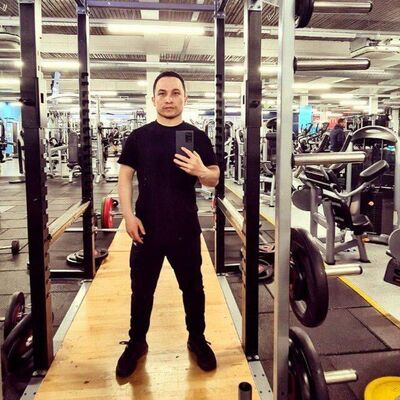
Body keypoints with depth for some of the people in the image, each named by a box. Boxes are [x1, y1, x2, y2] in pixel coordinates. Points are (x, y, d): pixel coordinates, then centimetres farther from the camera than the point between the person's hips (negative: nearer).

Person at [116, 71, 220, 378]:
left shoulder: (198, 136, 2)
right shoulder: (139, 136, 2)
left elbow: (215, 178, 2)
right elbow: (125, 176, 3)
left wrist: (200, 171, -21)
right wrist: (128, 215, -9)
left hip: (186, 228, 0)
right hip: (146, 228, 0)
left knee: (193, 287, 14)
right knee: (142, 289, 13)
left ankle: (197, 339, 35)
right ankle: (137, 342, 33)